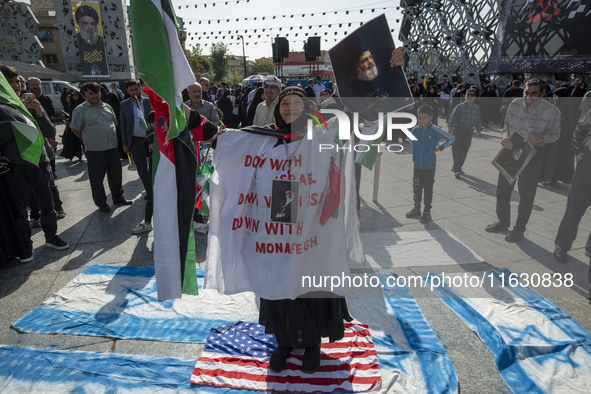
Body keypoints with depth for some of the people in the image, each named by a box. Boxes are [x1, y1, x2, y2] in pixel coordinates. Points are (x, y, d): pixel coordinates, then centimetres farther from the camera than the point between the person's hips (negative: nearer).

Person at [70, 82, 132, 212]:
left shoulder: (107, 107, 10)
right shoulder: (80, 110, -5)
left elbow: (115, 123, 21)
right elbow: (75, 129, -1)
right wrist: (88, 141, 3)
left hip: (112, 148, 5)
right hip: (94, 151, -4)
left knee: (116, 175, 14)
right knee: (97, 178, 3)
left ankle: (118, 198, 30)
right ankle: (101, 203, 18)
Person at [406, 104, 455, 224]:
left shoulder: (435, 131, -11)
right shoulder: (415, 130, -2)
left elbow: (452, 138, -1)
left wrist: (440, 148, -5)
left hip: (429, 166, -3)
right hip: (417, 166, 3)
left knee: (428, 190, 6)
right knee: (416, 188, 14)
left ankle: (427, 212, 20)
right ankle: (416, 208, 30)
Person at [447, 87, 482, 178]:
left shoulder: (476, 108, 11)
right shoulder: (460, 107, -5)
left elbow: (477, 121, 19)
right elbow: (452, 117, -8)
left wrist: (479, 131, 18)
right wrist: (450, 127, -16)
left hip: (469, 132, 5)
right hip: (458, 130, -5)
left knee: (464, 151, 7)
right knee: (457, 150, -9)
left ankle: (456, 167, 21)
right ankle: (457, 170, -6)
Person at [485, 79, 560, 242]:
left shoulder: (552, 111, -14)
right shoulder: (515, 104, -7)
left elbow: (555, 134, -3)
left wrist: (540, 138, -24)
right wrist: (505, 136, -16)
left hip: (532, 155, -3)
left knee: (526, 194, 5)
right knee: (502, 189, 12)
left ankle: (519, 229, 22)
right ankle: (503, 222, 32)